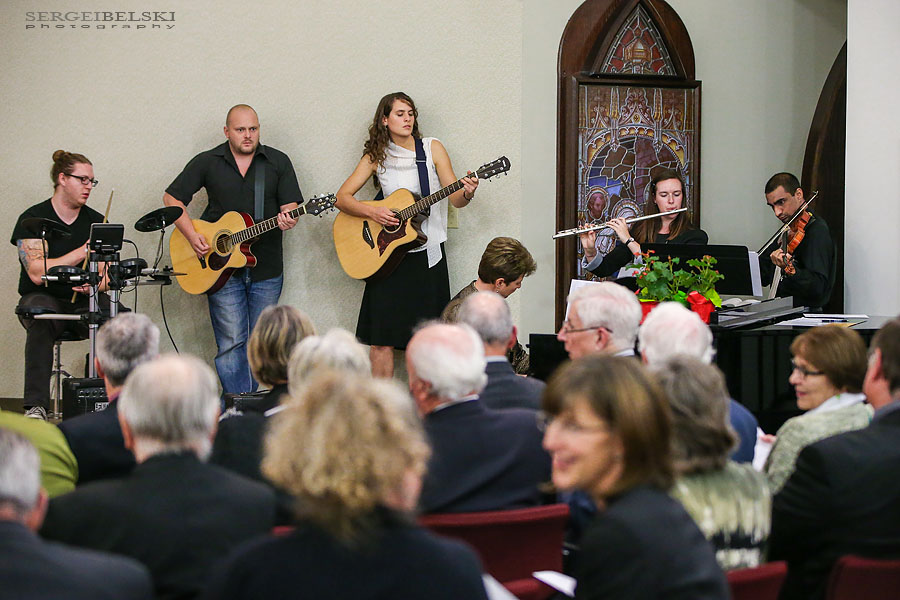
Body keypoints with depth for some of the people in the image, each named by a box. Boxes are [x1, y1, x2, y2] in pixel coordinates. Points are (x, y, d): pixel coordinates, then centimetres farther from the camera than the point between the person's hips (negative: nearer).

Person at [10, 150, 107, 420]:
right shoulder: (33, 219, -3)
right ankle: (36, 407, -41)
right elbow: (37, 273, -15)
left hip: (85, 301, 3)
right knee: (41, 322, -38)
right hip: (44, 298, -3)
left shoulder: (95, 221, 10)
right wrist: (85, 251, -19)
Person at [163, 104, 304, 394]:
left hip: (266, 269, 1)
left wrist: (287, 221, -21)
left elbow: (290, 206, 3)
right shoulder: (207, 162, 3)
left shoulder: (278, 161, 6)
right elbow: (172, 198, 6)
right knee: (231, 343, -6)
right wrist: (192, 236, -6)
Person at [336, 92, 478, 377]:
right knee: (381, 339, -4)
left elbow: (455, 199, -1)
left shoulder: (432, 148, 4)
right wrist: (373, 212, -14)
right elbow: (342, 197, 3)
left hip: (427, 254, 0)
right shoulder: (376, 157, 6)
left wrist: (467, 193, -24)